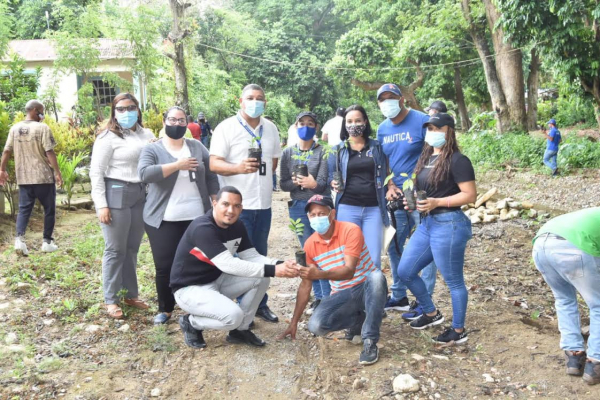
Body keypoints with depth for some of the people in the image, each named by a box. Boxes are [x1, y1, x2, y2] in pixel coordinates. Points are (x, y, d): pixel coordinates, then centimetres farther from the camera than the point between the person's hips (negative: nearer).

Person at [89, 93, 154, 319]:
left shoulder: (147, 135, 10)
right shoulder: (109, 137, -5)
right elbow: (96, 172, -8)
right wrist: (101, 204, -14)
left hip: (140, 194, 5)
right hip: (116, 194, -5)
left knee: (132, 248, 14)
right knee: (115, 249, 2)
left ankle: (131, 295, 27)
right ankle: (110, 300, 14)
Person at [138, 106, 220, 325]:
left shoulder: (197, 147, 10)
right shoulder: (152, 149, 0)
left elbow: (211, 176, 11)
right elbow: (144, 173, -19)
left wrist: (216, 204, 5)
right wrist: (177, 165, -20)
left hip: (197, 217, 3)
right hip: (164, 220, -2)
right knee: (164, 266, 1)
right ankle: (165, 309, 20)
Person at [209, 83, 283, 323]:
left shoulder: (270, 128, 11)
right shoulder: (226, 127, -7)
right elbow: (214, 164, -15)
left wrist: (261, 176, 11)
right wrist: (238, 168, -32)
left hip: (263, 203, 5)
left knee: (260, 256, 13)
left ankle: (260, 304, 24)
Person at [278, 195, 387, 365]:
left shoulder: (350, 230, -19)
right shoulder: (310, 244, -5)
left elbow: (349, 271, -29)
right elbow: (305, 285, 1)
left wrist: (320, 274, -47)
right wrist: (294, 321, -1)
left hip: (367, 287, -4)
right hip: (342, 295, 4)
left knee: (376, 276, -40)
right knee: (315, 325, -22)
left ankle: (370, 341, -27)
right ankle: (359, 321, 7)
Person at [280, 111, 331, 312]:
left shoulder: (323, 152, -3)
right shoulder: (288, 153, 6)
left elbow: (323, 182, -11)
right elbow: (283, 183, 3)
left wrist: (313, 184, -31)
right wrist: (297, 182, -16)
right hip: (298, 207, 3)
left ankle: (329, 296, 7)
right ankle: (318, 296, 20)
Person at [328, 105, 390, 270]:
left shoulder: (377, 147, 8)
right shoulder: (337, 150, 6)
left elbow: (385, 174, 14)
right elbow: (329, 176, 7)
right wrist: (334, 183, -13)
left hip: (374, 209, 1)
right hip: (347, 208, 0)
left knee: (373, 259, -1)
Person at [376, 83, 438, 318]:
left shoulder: (421, 121, -10)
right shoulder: (383, 129, 8)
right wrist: (390, 186, -1)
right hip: (397, 198, 7)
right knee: (394, 246, 14)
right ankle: (399, 296, 30)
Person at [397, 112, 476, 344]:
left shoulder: (457, 160, -11)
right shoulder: (426, 158, 13)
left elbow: (470, 195, -16)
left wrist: (436, 202, -22)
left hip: (449, 224, -9)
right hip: (427, 223, 9)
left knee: (453, 281, 3)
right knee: (405, 271, 13)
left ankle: (459, 331, 21)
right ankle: (431, 314, 31)